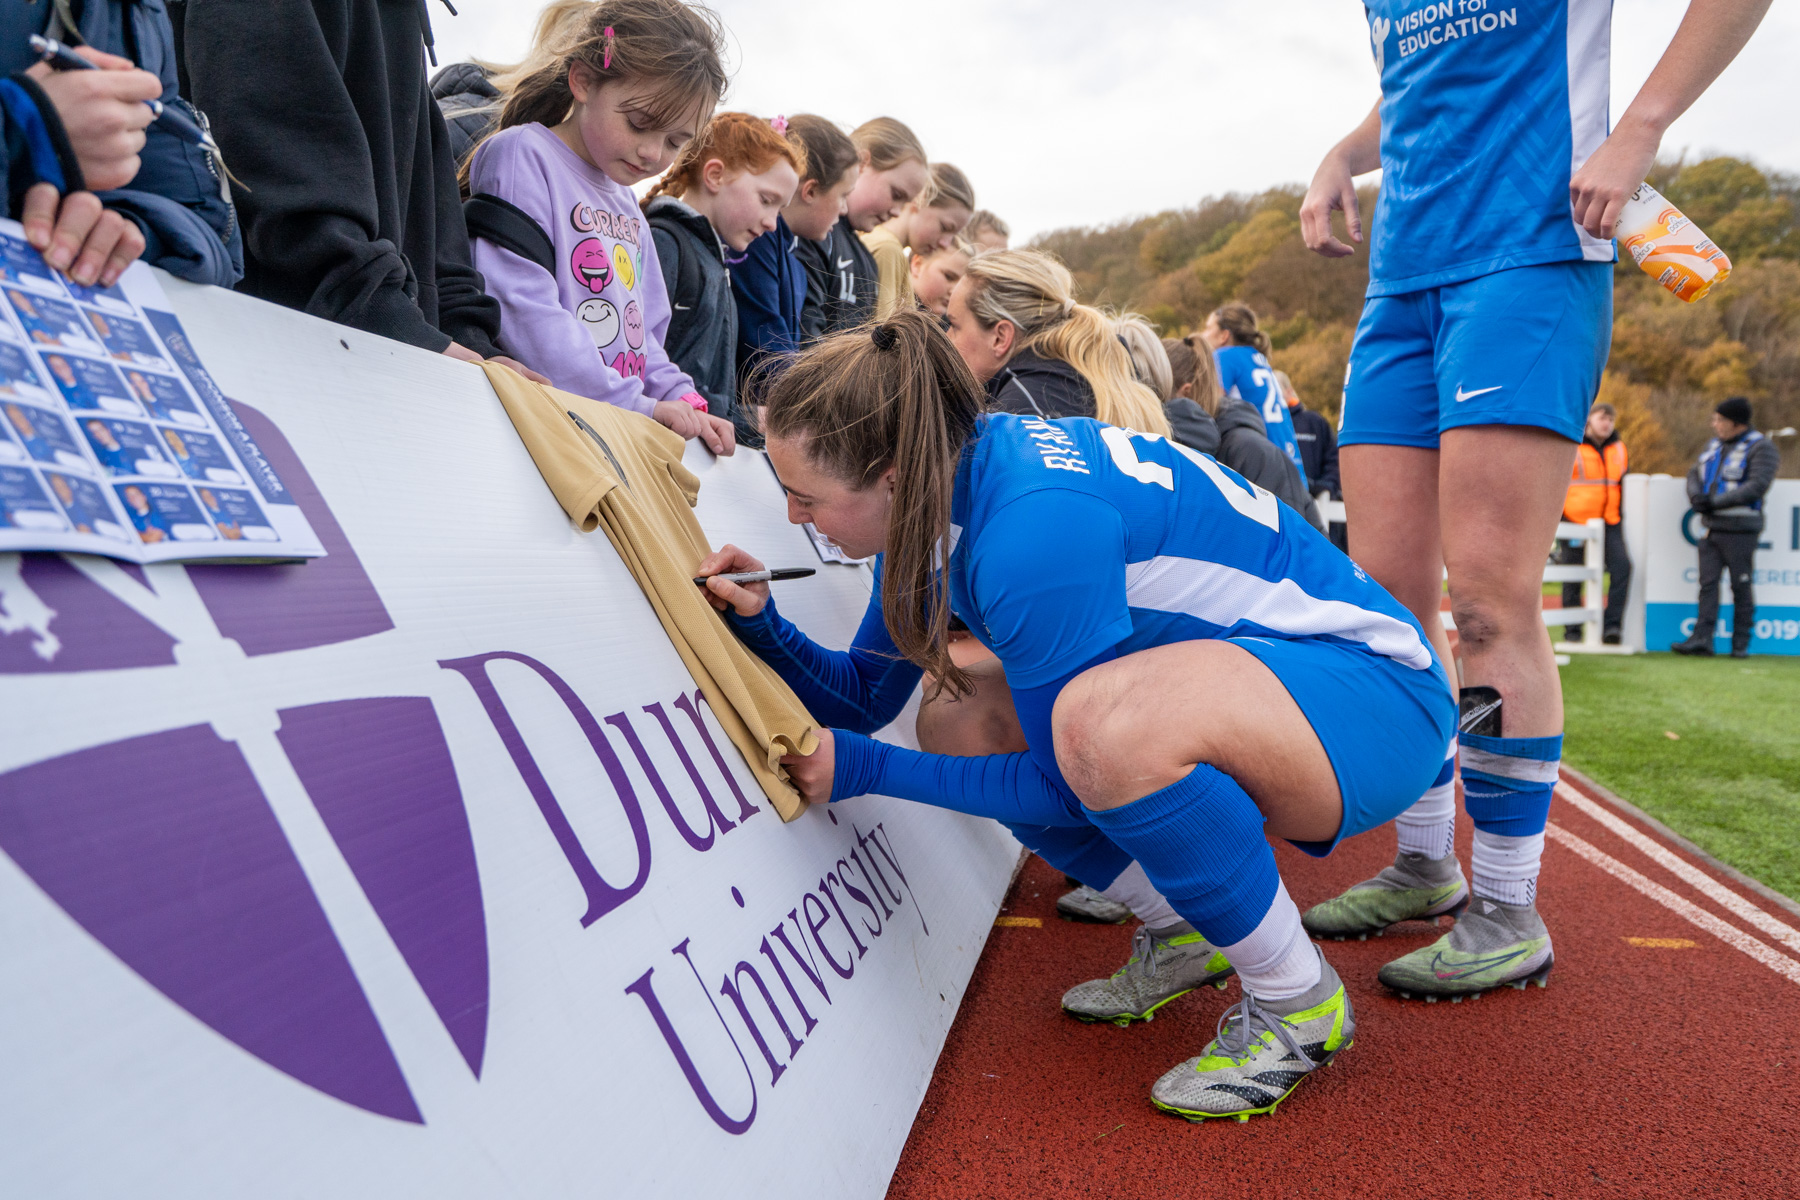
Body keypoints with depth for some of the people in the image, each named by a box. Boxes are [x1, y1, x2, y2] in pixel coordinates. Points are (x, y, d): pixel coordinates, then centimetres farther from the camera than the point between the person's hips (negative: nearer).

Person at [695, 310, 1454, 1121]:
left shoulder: (1033, 526, -30)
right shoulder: (937, 491, -2)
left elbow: (1066, 785, -19)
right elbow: (867, 696, 8)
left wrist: (866, 769, -17)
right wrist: (763, 627, -8)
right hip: (1229, 677, 9)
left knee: (1108, 725, -38)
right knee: (957, 719, 4)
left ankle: (1299, 1003, -10)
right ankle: (1189, 930, 17)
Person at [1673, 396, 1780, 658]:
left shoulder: (1761, 448, -7)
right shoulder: (1715, 445, 16)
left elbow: (1756, 487, -17)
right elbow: (1695, 474, 16)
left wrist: (1715, 502, -18)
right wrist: (1696, 496, -6)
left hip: (1740, 530, -6)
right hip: (1711, 527, 6)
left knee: (1741, 586, 1)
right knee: (1708, 583, 1)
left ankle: (1741, 643, 8)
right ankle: (1702, 639, -2)